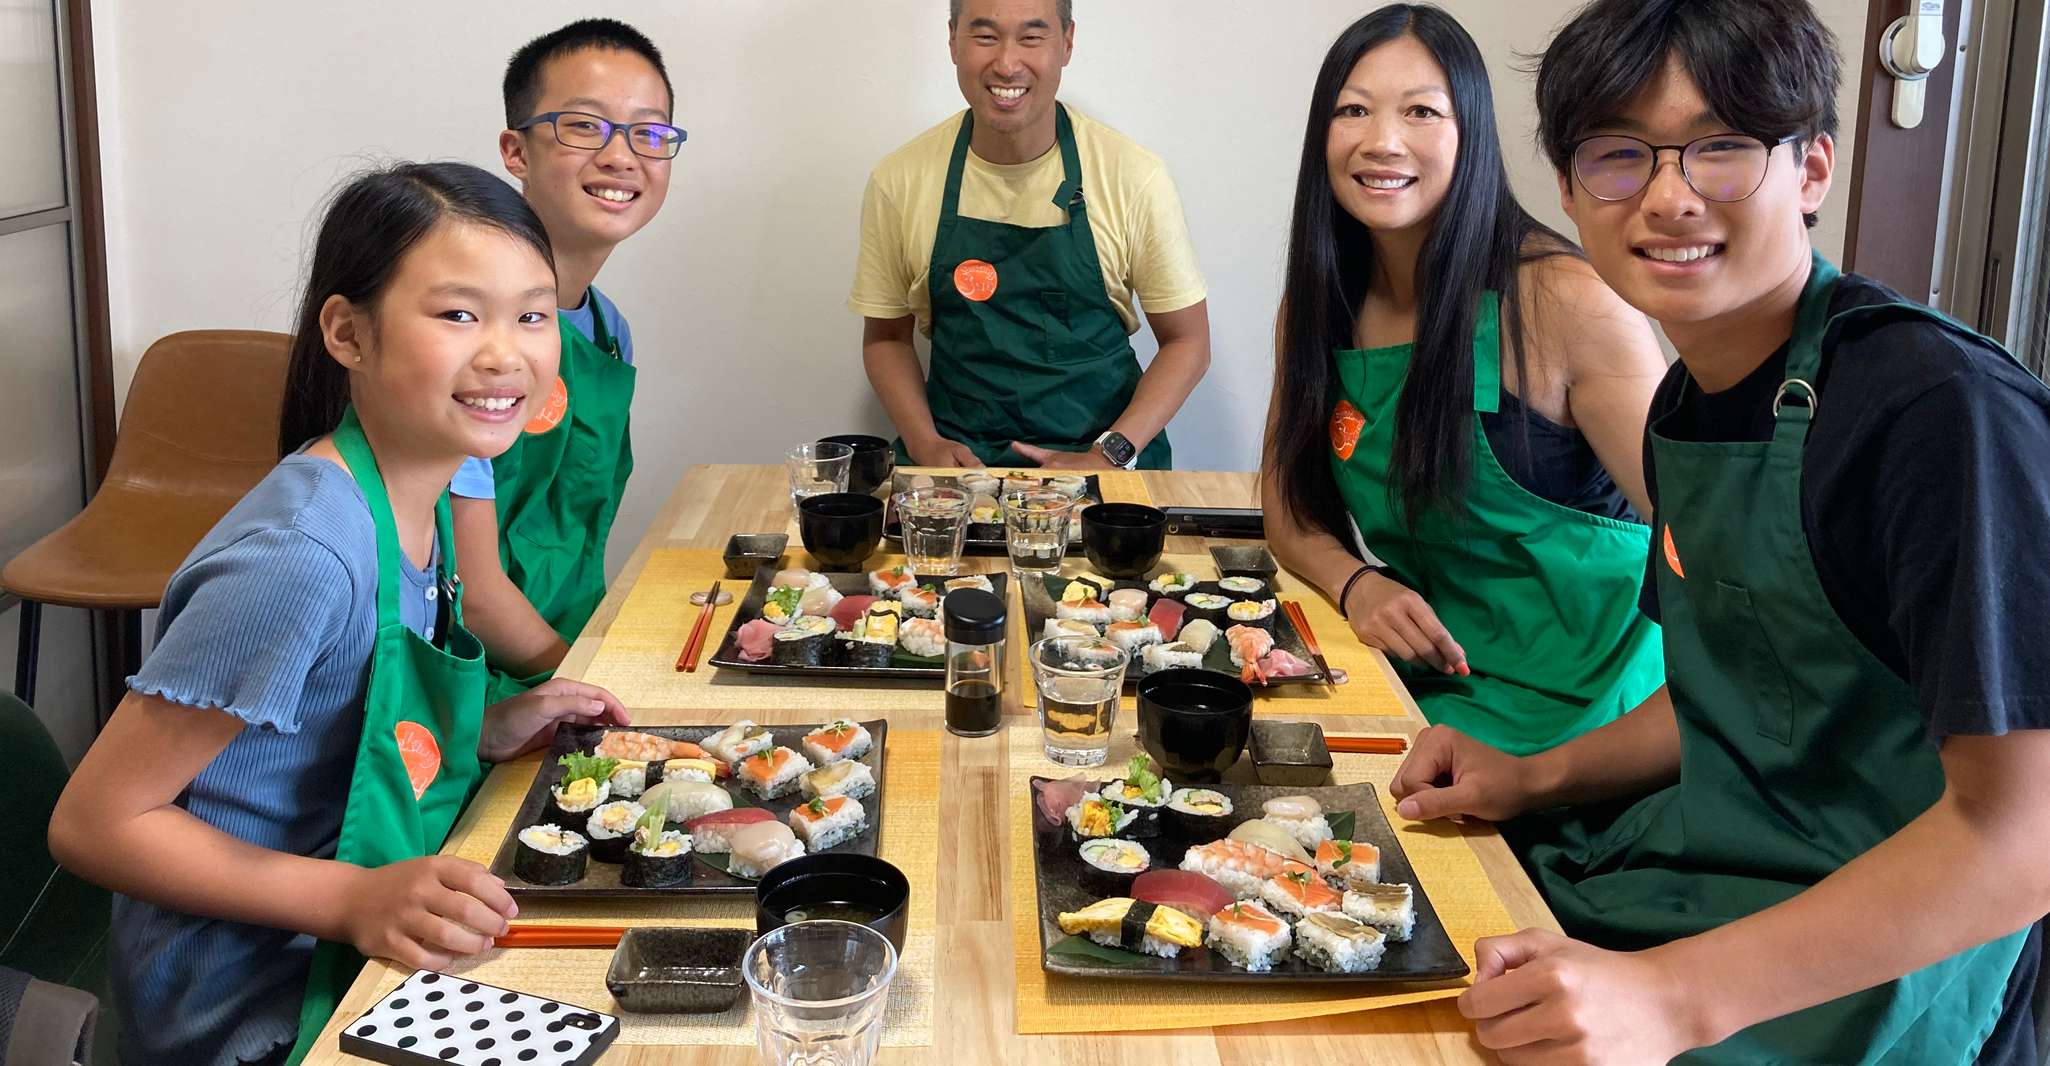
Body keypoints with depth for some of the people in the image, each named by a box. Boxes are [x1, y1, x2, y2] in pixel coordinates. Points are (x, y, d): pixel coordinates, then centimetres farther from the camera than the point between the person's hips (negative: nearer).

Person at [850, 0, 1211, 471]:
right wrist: (926, 445, -6)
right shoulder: (898, 181, -1)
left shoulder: (1134, 176, -6)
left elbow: (1187, 341, 1)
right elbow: (886, 337, 11)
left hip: (1102, 456, -1)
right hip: (958, 457, 1)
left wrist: (1108, 458, -11)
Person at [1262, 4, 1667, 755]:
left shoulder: (1567, 301, -16)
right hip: (1422, 666, 5)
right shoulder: (1319, 300, 1)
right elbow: (1289, 498, 9)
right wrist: (1355, 582, -13)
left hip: (1566, 695, -5)